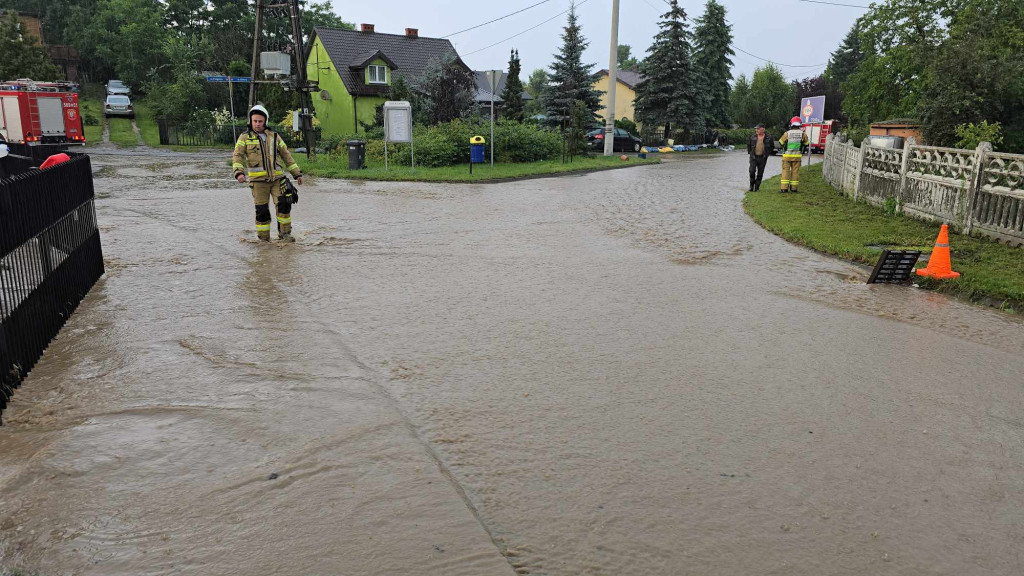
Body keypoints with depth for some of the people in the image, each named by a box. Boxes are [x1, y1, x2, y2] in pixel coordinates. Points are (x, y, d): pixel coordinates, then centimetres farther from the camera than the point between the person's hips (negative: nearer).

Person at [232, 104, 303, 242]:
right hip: (258, 180, -2)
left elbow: (286, 156, 18)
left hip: (276, 178, 2)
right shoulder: (245, 137, 6)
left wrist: (297, 173, 14)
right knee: (262, 210, -2)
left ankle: (284, 233, 2)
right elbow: (237, 156, -3)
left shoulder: (274, 137, 14)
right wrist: (239, 172, -21)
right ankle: (263, 238, 11)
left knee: (284, 204, -13)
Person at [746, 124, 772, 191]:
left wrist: (767, 154, 7)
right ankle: (751, 186, 4)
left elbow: (771, 147, 13)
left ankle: (757, 187, 13)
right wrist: (749, 152, 11)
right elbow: (748, 145, 16)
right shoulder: (753, 137, 2)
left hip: (762, 158, 0)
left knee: (760, 174, 3)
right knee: (752, 171, -13)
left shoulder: (768, 138, 0)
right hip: (753, 157, 0)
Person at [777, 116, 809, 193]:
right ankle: (793, 187, 9)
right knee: (795, 171, 7)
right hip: (797, 156, 1)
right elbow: (807, 143, 11)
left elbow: (780, 142, 8)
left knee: (786, 171, 3)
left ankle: (784, 187, -2)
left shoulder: (787, 133, -6)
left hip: (787, 155, -1)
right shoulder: (802, 134, -2)